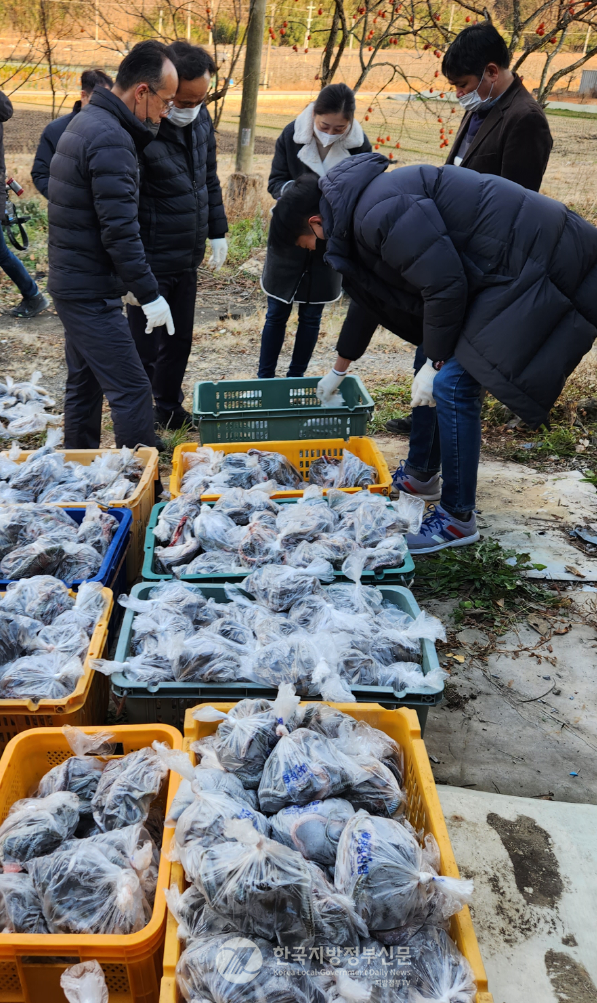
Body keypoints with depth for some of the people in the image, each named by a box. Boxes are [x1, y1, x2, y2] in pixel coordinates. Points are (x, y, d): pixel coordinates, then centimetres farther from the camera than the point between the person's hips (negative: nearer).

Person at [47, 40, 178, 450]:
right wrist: (150, 295, -20)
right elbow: (119, 231, -24)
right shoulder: (111, 139, -19)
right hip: (92, 293, -10)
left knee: (84, 384, 17)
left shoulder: (86, 121, 13)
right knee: (132, 389, -7)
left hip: (72, 282, 10)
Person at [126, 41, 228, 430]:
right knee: (145, 351, 3)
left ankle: (170, 410, 35)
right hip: (150, 263, -7)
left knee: (180, 341, 17)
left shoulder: (201, 119, 3)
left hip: (188, 259, 7)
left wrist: (217, 231, 18)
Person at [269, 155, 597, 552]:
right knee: (436, 362, 18)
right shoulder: (358, 210, 15)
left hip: (529, 268, -11)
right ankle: (420, 473, 32)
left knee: (453, 384, -12)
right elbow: (370, 300, 28)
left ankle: (458, 519, 1)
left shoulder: (378, 213, -20)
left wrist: (435, 364, -9)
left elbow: (445, 286, -22)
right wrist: (338, 371, 38)